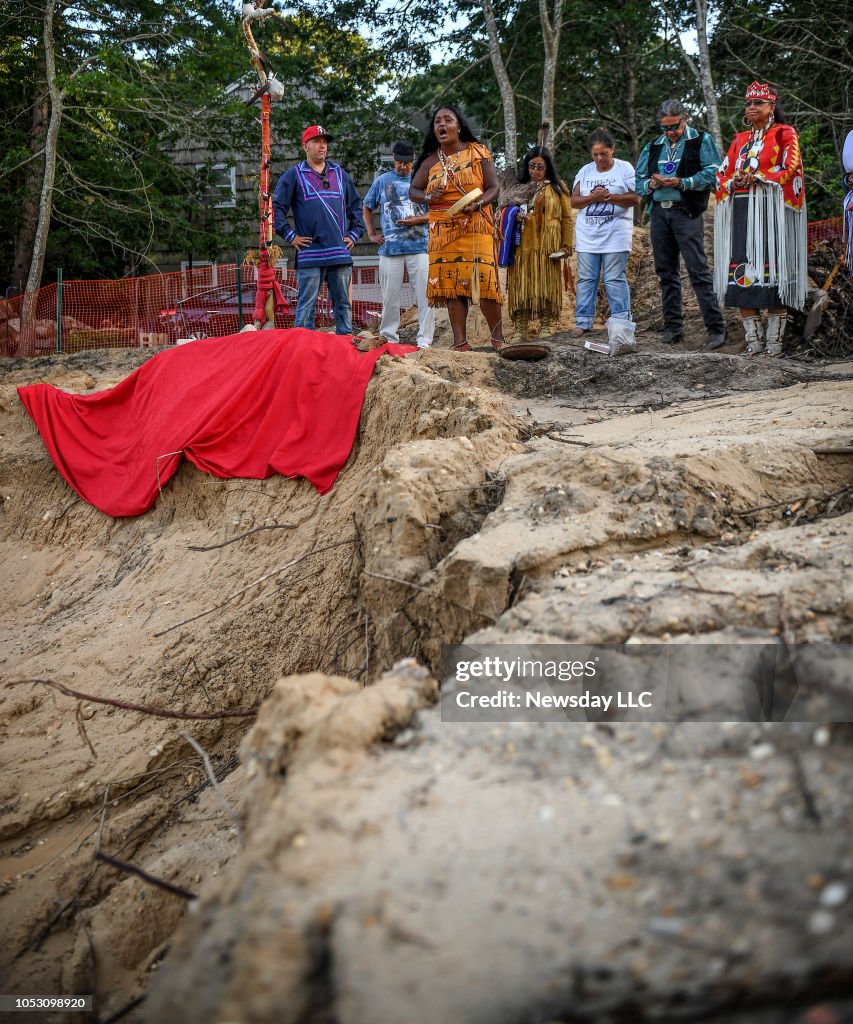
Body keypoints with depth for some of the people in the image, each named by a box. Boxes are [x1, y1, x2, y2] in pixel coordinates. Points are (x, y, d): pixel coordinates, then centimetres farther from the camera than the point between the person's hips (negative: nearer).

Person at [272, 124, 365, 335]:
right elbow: (276, 207, 2)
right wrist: (290, 236, -3)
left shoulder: (340, 174, 16)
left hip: (340, 253, 4)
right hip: (309, 254, -4)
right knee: (306, 305, -4)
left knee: (343, 303, 7)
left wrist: (354, 234, 15)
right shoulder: (293, 176, 3)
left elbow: (356, 205, 25)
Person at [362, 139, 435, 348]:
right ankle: (388, 338, 13)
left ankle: (424, 340, -3)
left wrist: (418, 220, -8)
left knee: (424, 295, -6)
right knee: (390, 296, 4)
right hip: (390, 248, 1)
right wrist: (371, 234, 12)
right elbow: (367, 207, 22)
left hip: (419, 246, -1)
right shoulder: (382, 181, 12)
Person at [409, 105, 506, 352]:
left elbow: (493, 188, -1)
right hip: (443, 229, 3)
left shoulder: (478, 152, 3)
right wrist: (429, 197, -6)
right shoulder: (431, 160, 12)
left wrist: (477, 204, -21)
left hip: (475, 227, -3)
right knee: (451, 283, -1)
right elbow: (413, 191, 17)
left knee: (483, 280, -12)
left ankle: (498, 337, 0)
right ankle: (460, 342, 2)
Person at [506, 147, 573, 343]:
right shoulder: (519, 187, 17)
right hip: (522, 246, 2)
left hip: (547, 247, -2)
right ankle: (520, 329, -1)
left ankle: (546, 325, 5)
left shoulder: (557, 187, 10)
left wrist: (566, 245, -2)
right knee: (521, 285, -2)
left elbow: (567, 218, 6)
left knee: (546, 285, -2)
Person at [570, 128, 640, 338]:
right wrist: (593, 198, -12)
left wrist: (610, 197, -18)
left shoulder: (624, 169, 1)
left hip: (615, 234, -4)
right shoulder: (585, 171, 12)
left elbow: (635, 198, -5)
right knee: (586, 279, 4)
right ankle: (582, 322, 7)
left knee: (615, 279, -5)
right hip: (587, 234, 4)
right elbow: (574, 201, 7)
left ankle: (621, 321, -2)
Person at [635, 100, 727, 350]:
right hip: (659, 213, 6)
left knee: (698, 270, -12)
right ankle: (673, 326, 15)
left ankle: (716, 328, -12)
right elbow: (638, 181, 17)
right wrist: (651, 183, -6)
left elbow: (712, 173, -9)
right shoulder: (653, 147, 18)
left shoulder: (701, 141, 3)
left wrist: (681, 183, -17)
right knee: (666, 272, 8)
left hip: (686, 212, -6)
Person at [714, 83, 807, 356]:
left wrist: (757, 177, -13)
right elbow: (722, 175, 17)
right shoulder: (739, 140, 22)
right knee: (741, 272, -3)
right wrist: (735, 180, -5)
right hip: (741, 213, 5)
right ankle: (754, 341, 1)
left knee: (772, 270, -10)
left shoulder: (784, 135, 6)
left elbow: (791, 169, -6)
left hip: (771, 211, -5)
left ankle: (774, 341, -9)